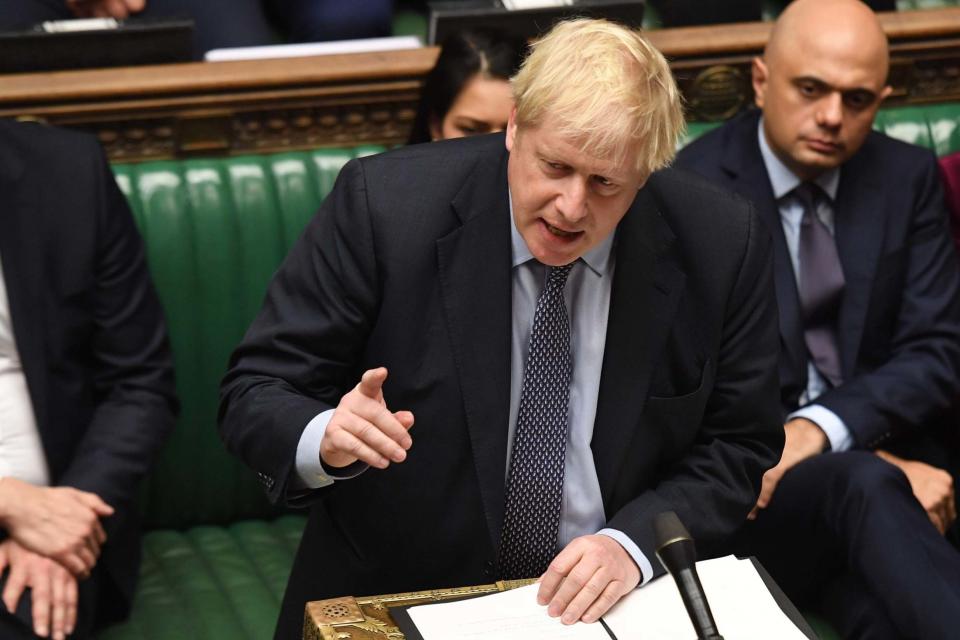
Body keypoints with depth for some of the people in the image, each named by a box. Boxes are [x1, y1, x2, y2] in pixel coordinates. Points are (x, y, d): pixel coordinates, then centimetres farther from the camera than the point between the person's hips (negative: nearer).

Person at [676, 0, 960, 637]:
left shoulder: (908, 177, 8)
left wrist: (820, 429, -18)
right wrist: (873, 462, -18)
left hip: (890, 450, 3)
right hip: (747, 466, -3)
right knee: (866, 487, -36)